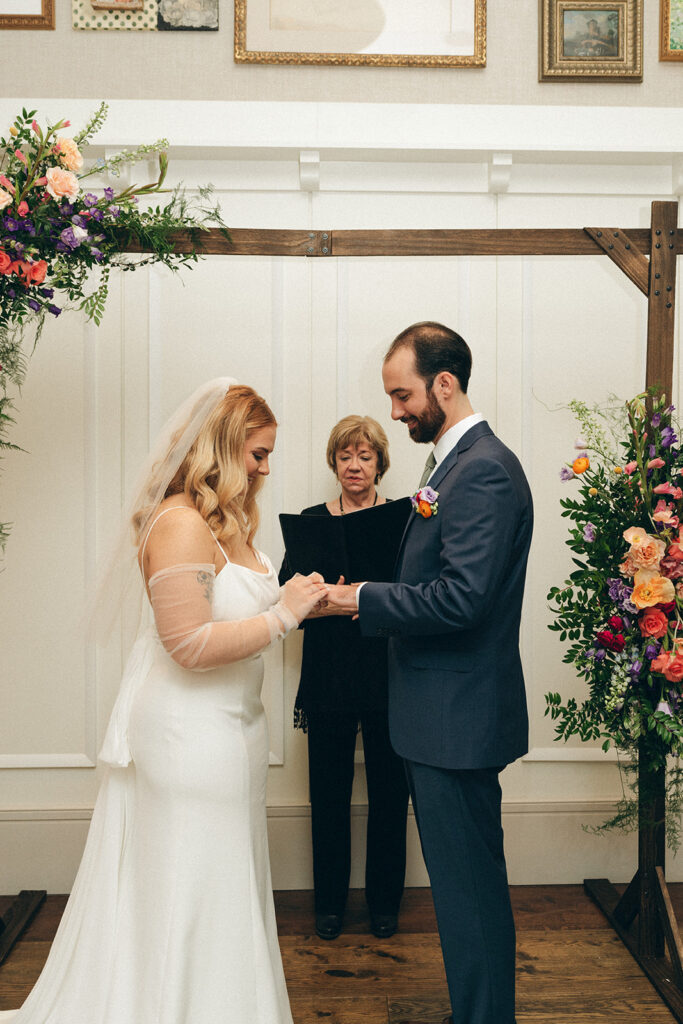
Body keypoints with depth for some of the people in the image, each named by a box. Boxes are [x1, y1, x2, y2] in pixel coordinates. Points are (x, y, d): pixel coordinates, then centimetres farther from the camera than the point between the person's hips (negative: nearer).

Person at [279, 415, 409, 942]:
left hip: (389, 677, 0)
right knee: (329, 794, 8)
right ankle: (330, 902, 28)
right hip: (329, 678, 1)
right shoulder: (311, 520, 5)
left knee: (389, 794, 9)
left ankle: (385, 900, 29)